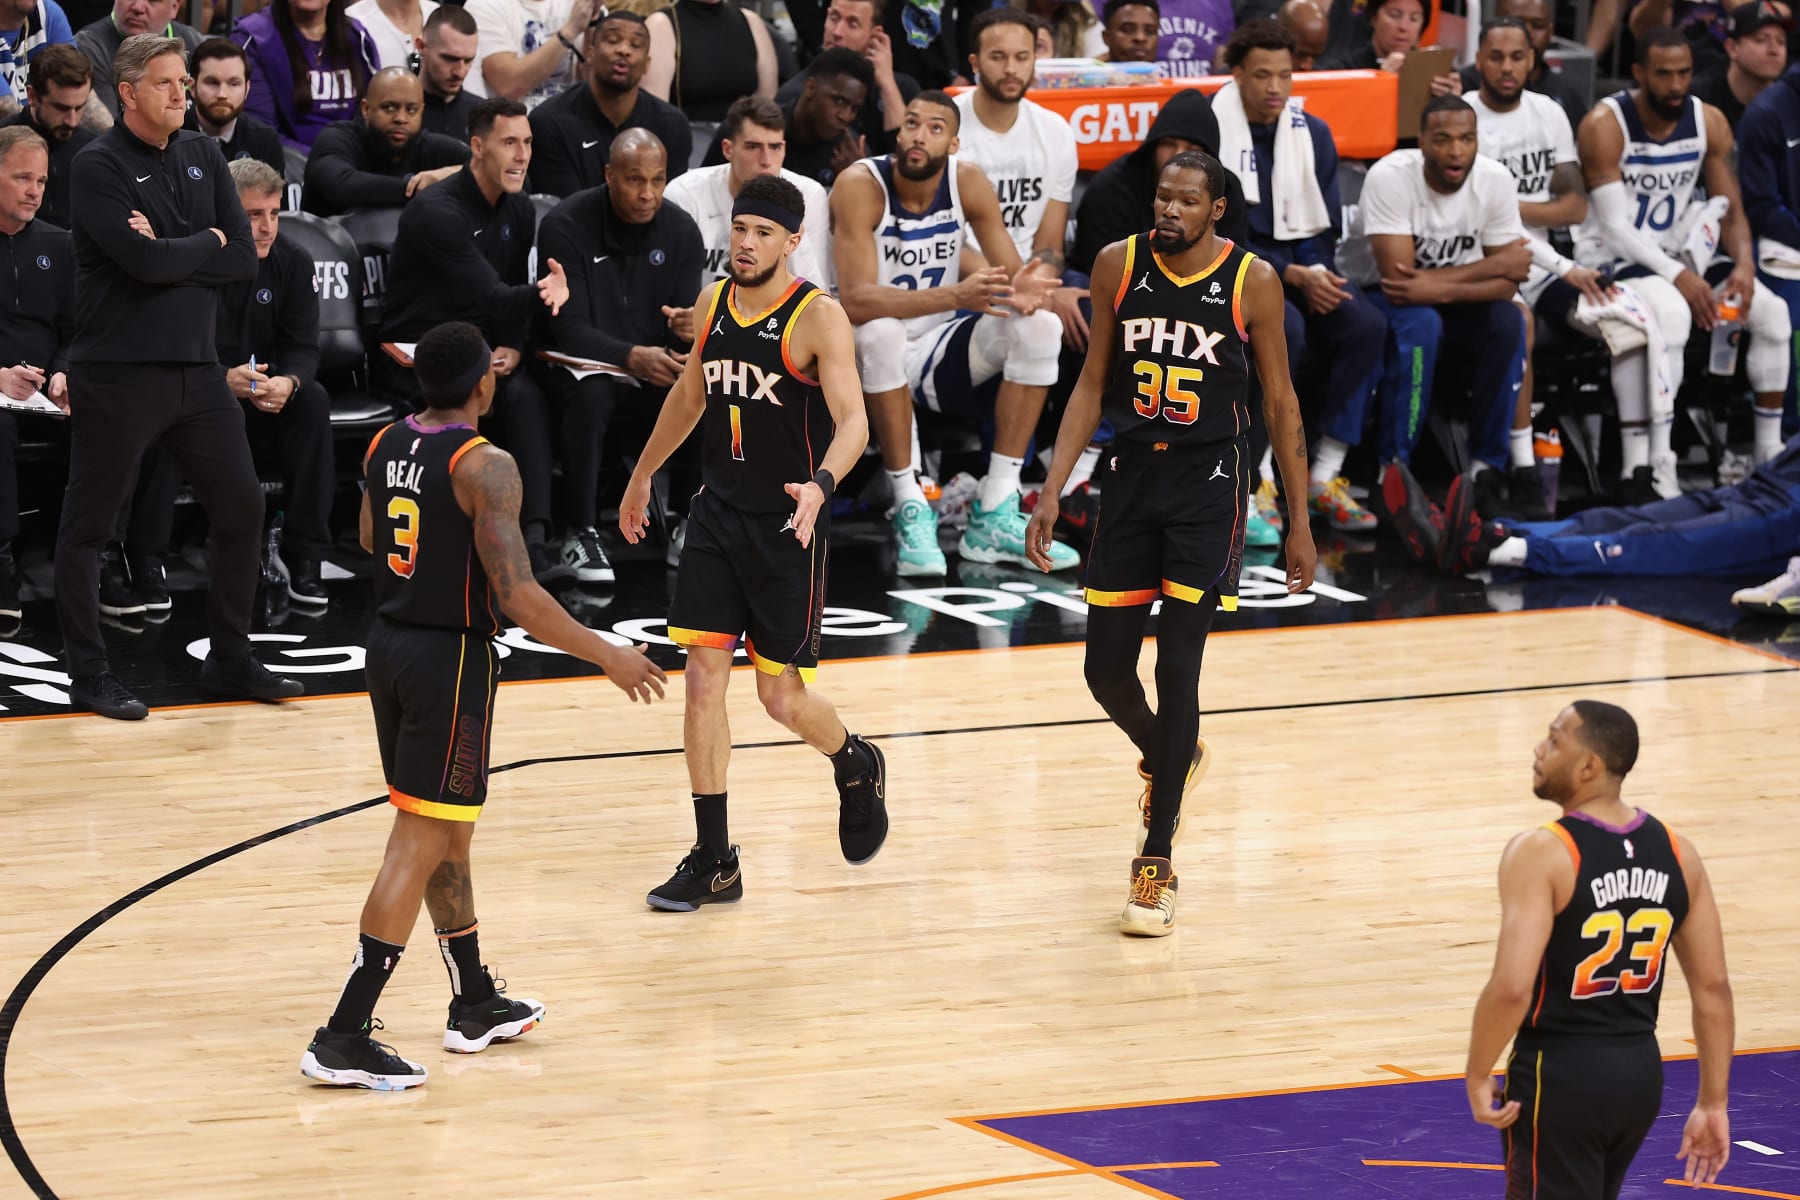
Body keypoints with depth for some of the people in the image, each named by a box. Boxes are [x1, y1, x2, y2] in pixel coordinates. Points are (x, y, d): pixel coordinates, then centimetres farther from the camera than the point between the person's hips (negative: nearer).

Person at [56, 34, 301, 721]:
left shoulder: (201, 156, 9)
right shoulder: (99, 167, -10)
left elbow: (245, 259, 1)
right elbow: (144, 262, -23)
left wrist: (170, 253, -12)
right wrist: (207, 242, -6)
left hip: (197, 368, 6)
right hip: (118, 374, -6)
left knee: (241, 507, 8)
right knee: (88, 526, 2)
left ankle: (230, 660, 21)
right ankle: (88, 674, 13)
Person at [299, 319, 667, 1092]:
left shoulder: (385, 447, 4)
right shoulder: (485, 468, -19)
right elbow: (518, 597, -24)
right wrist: (609, 658, -16)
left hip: (390, 644, 8)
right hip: (450, 658, -8)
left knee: (448, 828, 21)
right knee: (420, 841, -5)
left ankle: (475, 1005, 34)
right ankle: (343, 1038, -9)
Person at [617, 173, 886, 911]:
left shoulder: (818, 316, -14)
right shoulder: (713, 303, 5)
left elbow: (853, 420, -23)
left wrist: (821, 485, -41)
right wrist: (642, 476, 30)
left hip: (788, 526, -5)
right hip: (719, 513, 5)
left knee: (782, 696, 2)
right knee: (704, 678, -2)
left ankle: (857, 768, 37)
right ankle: (714, 862, 6)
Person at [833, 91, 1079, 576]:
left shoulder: (967, 181, -6)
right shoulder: (861, 186, -20)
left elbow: (1012, 274, -5)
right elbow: (855, 301, -30)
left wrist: (1023, 290, -32)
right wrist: (956, 295, -42)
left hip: (936, 353, 5)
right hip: (871, 357, -4)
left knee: (1040, 327, -18)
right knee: (880, 331, -37)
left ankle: (994, 517, -17)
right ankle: (910, 513, -27)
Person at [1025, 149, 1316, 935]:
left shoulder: (1252, 281, -8)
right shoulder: (1118, 266, -1)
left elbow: (1280, 404, 0)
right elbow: (1093, 386, 6)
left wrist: (1299, 522, 1)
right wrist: (1052, 491, -1)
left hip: (1209, 485, -3)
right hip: (1132, 477, 3)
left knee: (1177, 666, -10)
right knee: (1107, 669, 4)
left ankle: (1156, 865, -2)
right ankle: (1168, 759, 40)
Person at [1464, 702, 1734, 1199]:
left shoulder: (1542, 853, -18)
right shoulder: (1676, 853, 2)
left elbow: (1512, 987, -27)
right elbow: (1713, 987, 5)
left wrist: (1478, 1076, -12)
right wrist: (1712, 1103, 11)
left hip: (1560, 1075, -7)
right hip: (1640, 1072, 7)